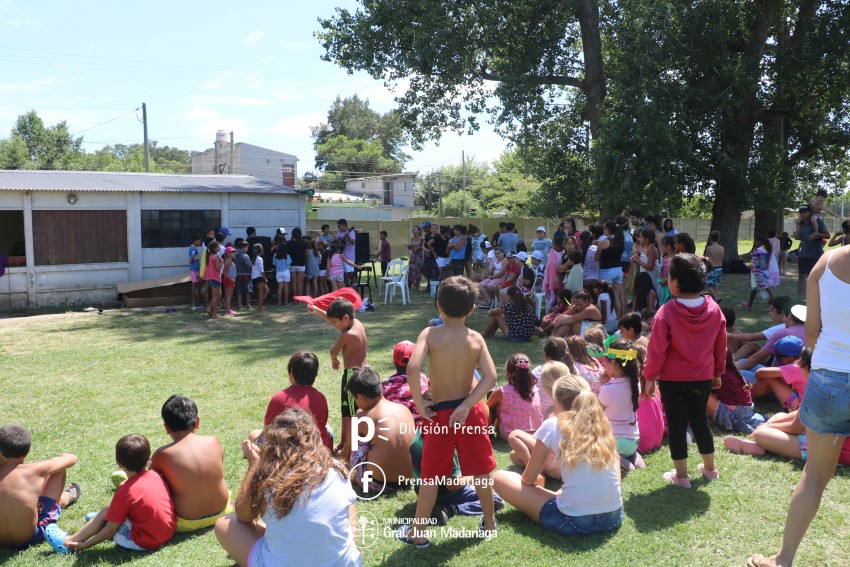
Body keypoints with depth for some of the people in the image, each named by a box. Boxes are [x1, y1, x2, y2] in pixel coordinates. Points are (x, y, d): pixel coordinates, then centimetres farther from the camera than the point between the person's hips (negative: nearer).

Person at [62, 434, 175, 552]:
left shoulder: (125, 492, -17)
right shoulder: (156, 475, -2)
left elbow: (111, 530, -9)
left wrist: (85, 544, 3)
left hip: (145, 543, -6)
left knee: (105, 513, 5)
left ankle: (73, 541, 18)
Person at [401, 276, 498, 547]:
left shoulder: (430, 334, -11)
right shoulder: (476, 338, -3)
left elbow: (413, 368, -26)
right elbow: (490, 377, -14)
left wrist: (419, 404, -15)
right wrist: (466, 406, -15)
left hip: (440, 413, -2)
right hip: (470, 412, 2)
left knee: (431, 476, 9)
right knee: (480, 471, 19)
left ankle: (417, 532, 20)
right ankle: (490, 522, 35)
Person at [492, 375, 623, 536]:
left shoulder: (552, 425, -1)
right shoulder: (602, 425, 9)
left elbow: (529, 479, 6)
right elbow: (615, 478, 15)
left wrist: (536, 479, 31)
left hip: (574, 522, -6)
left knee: (499, 477, 7)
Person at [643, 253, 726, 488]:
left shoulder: (666, 313, -20)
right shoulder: (714, 309, -4)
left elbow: (657, 351, -16)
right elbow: (721, 346, 6)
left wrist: (650, 376, -4)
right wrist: (718, 372, 19)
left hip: (673, 380, -5)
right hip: (703, 378, 5)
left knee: (677, 425, 7)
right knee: (700, 420, 21)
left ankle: (681, 475, 16)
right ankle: (710, 467, 34)